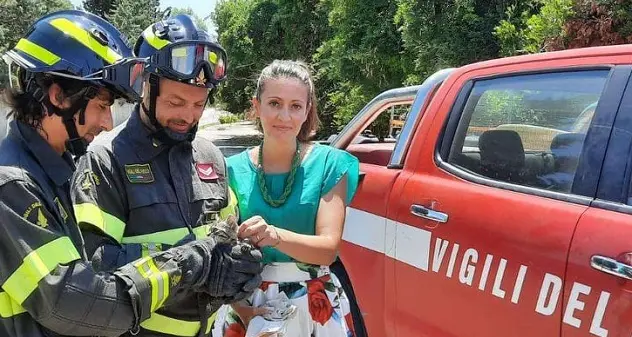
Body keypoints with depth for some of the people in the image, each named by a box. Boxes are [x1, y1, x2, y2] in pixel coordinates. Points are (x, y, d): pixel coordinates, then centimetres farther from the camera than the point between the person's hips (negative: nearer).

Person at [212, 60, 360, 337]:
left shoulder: (328, 164, -9)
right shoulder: (233, 170, -6)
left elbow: (329, 248, -17)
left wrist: (276, 235, -33)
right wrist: (241, 309, -19)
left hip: (314, 306, 0)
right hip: (246, 303, 1)